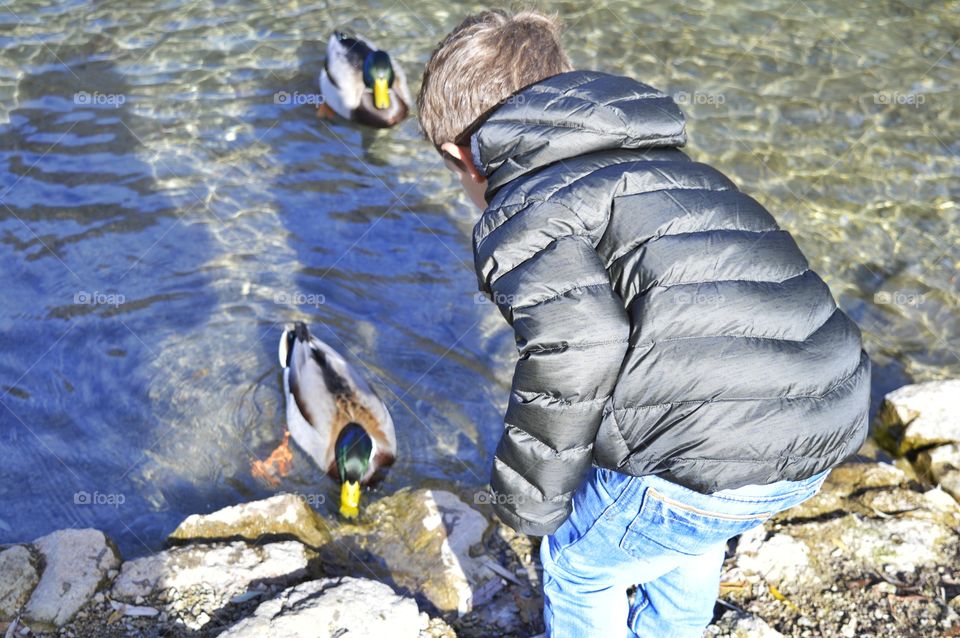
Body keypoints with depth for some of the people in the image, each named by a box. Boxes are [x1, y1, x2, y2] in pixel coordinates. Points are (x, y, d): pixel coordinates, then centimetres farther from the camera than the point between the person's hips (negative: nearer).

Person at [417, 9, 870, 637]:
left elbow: (577, 354, -17)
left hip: (715, 456, -8)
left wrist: (530, 501, -2)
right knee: (692, 537, 37)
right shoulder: (670, 165, 25)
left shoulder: (523, 210, -1)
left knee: (578, 570, 22)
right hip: (833, 425, 9)